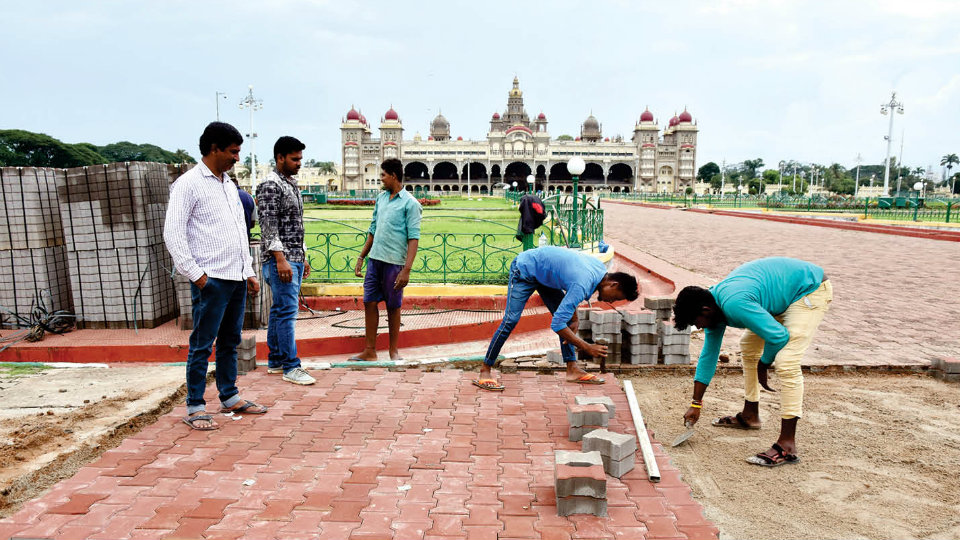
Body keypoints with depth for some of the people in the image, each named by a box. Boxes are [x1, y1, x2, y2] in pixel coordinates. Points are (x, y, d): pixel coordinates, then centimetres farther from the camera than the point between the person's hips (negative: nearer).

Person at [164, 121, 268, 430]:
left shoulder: (228, 184, 18)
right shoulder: (188, 184, -7)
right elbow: (172, 234, -13)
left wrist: (249, 272, 17)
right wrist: (195, 274, -15)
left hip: (236, 278, 8)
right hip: (211, 280, -8)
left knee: (230, 341, 15)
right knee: (202, 344, -1)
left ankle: (230, 397, 26)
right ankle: (194, 408, 9)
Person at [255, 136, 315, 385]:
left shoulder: (292, 184, 18)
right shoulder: (270, 185, -11)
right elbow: (269, 225, -17)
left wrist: (303, 257, 21)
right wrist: (280, 258, -23)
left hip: (295, 258, 9)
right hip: (280, 259, -9)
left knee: (280, 309, 13)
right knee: (287, 310, -9)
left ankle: (275, 360, 20)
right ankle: (291, 367, -5)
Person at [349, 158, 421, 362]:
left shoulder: (410, 204, -8)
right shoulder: (381, 198, 14)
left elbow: (413, 238, -13)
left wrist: (407, 269, -20)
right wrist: (361, 257, 18)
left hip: (394, 262, -6)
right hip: (375, 259, 6)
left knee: (393, 307, 5)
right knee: (369, 303, 6)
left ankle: (394, 351, 19)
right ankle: (370, 351, 15)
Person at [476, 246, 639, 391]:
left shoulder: (601, 268, -9)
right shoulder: (583, 284, -37)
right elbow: (556, 324, -37)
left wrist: (574, 320, 1)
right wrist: (587, 347, -32)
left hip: (544, 274, 9)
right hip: (524, 269, -9)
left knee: (567, 318, 3)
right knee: (511, 320, -17)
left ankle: (572, 369, 6)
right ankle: (485, 371, -11)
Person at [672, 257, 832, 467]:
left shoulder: (734, 304, -32)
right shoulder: (715, 303, -2)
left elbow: (779, 336, -28)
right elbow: (708, 355, 6)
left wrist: (763, 366, -8)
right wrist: (696, 404, 9)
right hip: (786, 295, 10)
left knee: (786, 362, -22)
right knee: (749, 346, 16)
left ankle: (787, 445, -19)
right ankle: (750, 416, 29)